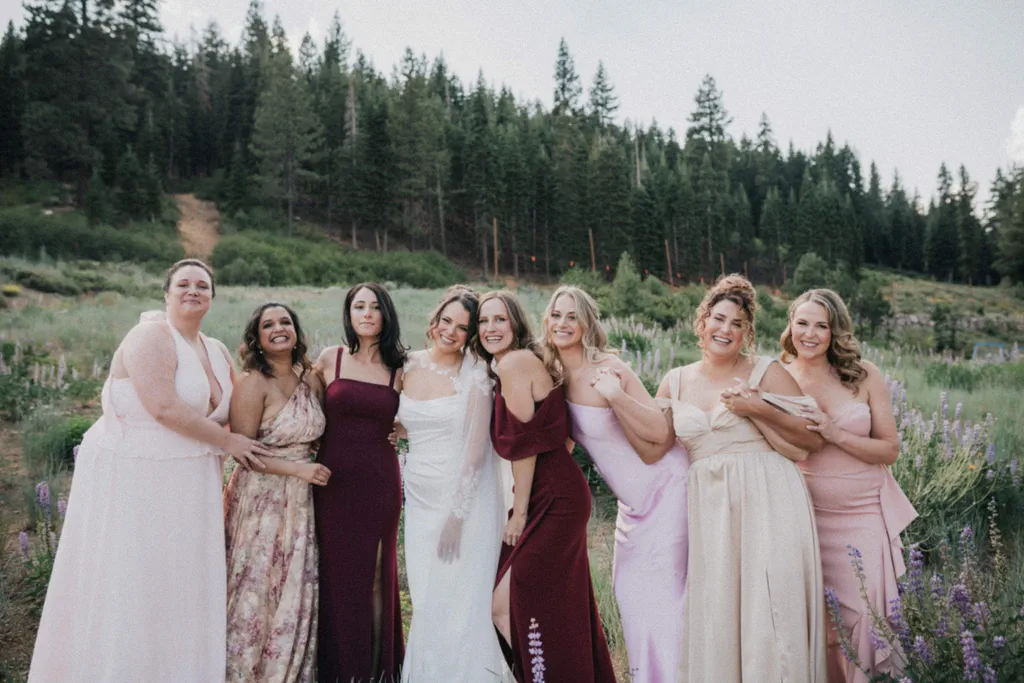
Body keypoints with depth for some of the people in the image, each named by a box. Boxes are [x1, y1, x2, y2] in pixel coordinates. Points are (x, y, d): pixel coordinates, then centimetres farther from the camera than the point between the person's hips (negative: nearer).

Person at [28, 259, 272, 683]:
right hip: (132, 479, -7)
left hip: (189, 488, 7)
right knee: (126, 590, 3)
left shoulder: (218, 352, 13)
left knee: (181, 591, 12)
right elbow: (164, 408, -22)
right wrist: (228, 442, -13)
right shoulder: (151, 337, -11)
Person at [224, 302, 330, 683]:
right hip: (260, 498, -6)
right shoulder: (254, 384, -13)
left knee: (296, 591, 13)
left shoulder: (311, 379, 5)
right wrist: (297, 469, -19)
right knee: (257, 591, 4)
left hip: (299, 500, 6)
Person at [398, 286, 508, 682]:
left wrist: (456, 515, -16)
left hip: (465, 497, -5)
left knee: (458, 600, 2)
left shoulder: (474, 375, -10)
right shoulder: (409, 366, 5)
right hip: (420, 498, 5)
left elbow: (476, 449, -14)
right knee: (424, 600, 14)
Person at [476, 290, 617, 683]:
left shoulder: (515, 362, -14)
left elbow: (525, 445, -17)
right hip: (549, 499, 9)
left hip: (555, 499, -9)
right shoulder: (511, 366, 15)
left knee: (504, 606, -2)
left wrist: (519, 513, -10)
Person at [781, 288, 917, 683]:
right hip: (809, 513, 0)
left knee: (862, 612, 5)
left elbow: (891, 449, -5)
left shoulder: (864, 376, -4)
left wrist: (836, 434, -18)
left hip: (865, 513, 0)